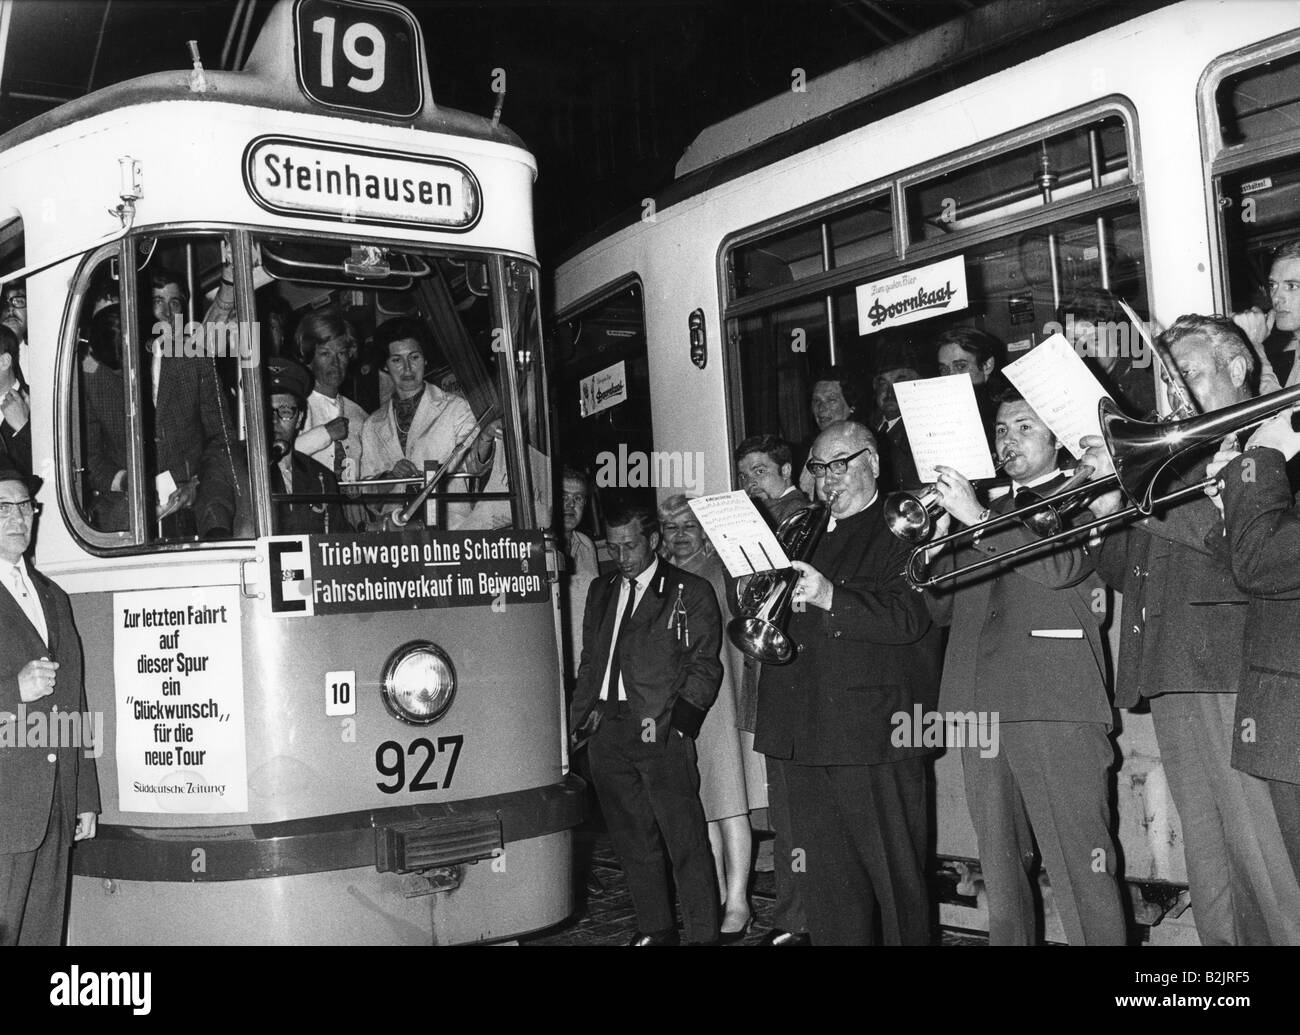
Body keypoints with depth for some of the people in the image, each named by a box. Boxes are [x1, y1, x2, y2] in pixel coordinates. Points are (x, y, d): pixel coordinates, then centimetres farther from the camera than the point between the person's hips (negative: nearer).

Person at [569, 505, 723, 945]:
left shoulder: (691, 593, 2)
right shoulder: (601, 591, 18)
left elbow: (704, 667, -1)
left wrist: (670, 720, -11)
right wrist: (585, 712, 8)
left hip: (661, 731, -5)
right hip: (607, 730, 5)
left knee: (685, 839, -7)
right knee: (632, 839, 11)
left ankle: (704, 934, 0)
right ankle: (654, 928, 22)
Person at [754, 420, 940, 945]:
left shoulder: (899, 532, -1)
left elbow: (909, 617, -15)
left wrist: (830, 598, -24)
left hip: (875, 733, -6)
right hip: (805, 738, 6)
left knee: (896, 878, 1)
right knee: (825, 886, 10)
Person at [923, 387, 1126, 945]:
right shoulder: (989, 509, 23)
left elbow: (1062, 565, -14)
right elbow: (944, 608, 19)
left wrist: (978, 517, -16)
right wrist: (940, 536, 4)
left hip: (1055, 708, -6)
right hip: (981, 709, 6)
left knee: (1079, 873, -9)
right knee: (1000, 871, 11)